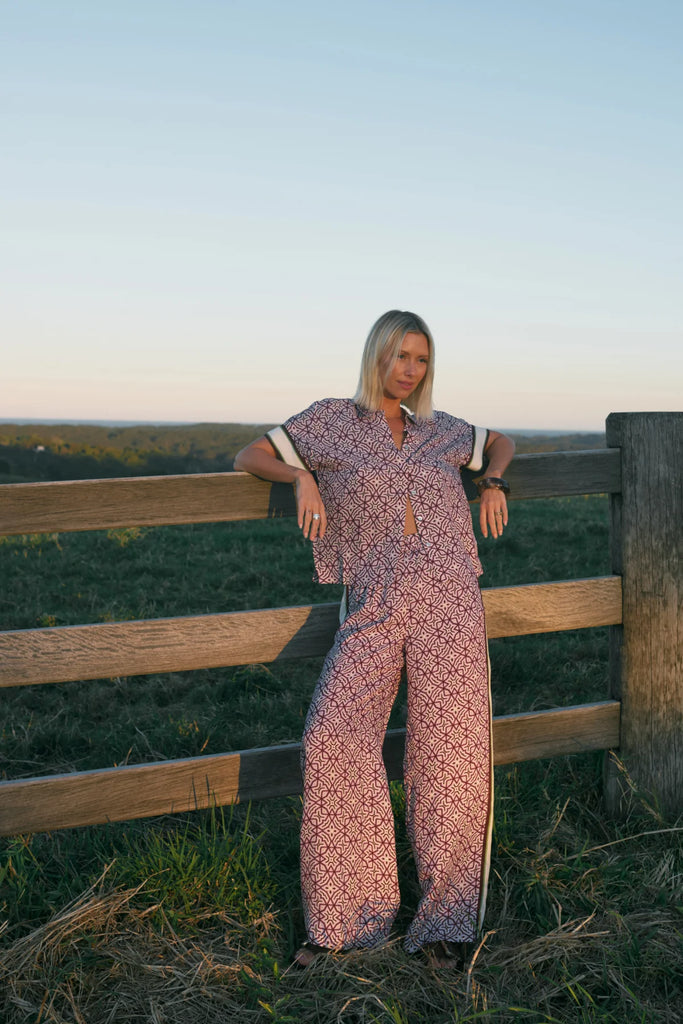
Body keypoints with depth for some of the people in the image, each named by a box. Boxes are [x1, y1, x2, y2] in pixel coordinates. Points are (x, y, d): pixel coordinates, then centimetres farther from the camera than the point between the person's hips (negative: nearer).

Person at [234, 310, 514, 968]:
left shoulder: (439, 432, 20)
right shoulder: (331, 421, 13)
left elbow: (500, 442, 36)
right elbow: (249, 457, 14)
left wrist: (493, 481, 15)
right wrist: (302, 477, -4)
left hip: (448, 595, 2)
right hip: (374, 608, -1)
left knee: (450, 747, -3)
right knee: (334, 739, -17)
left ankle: (447, 915, 12)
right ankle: (348, 914, -2)